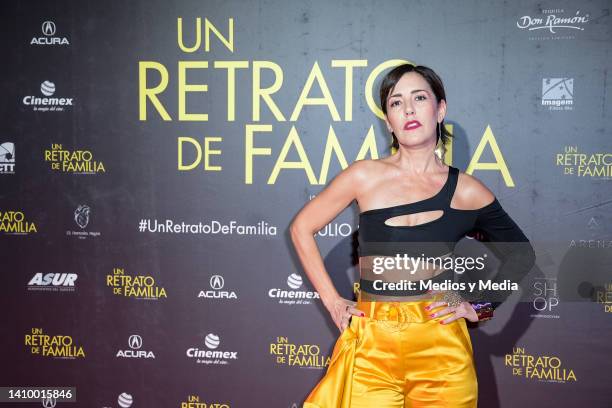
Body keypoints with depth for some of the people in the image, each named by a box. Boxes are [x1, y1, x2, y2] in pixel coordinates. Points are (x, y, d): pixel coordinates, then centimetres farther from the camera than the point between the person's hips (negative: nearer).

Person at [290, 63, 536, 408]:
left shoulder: (467, 192, -2)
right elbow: (302, 228, 5)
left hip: (441, 347, 1)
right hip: (372, 345, 0)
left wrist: (480, 305, 3)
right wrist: (332, 301, 2)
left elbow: (522, 254, 13)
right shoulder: (365, 176, -4)